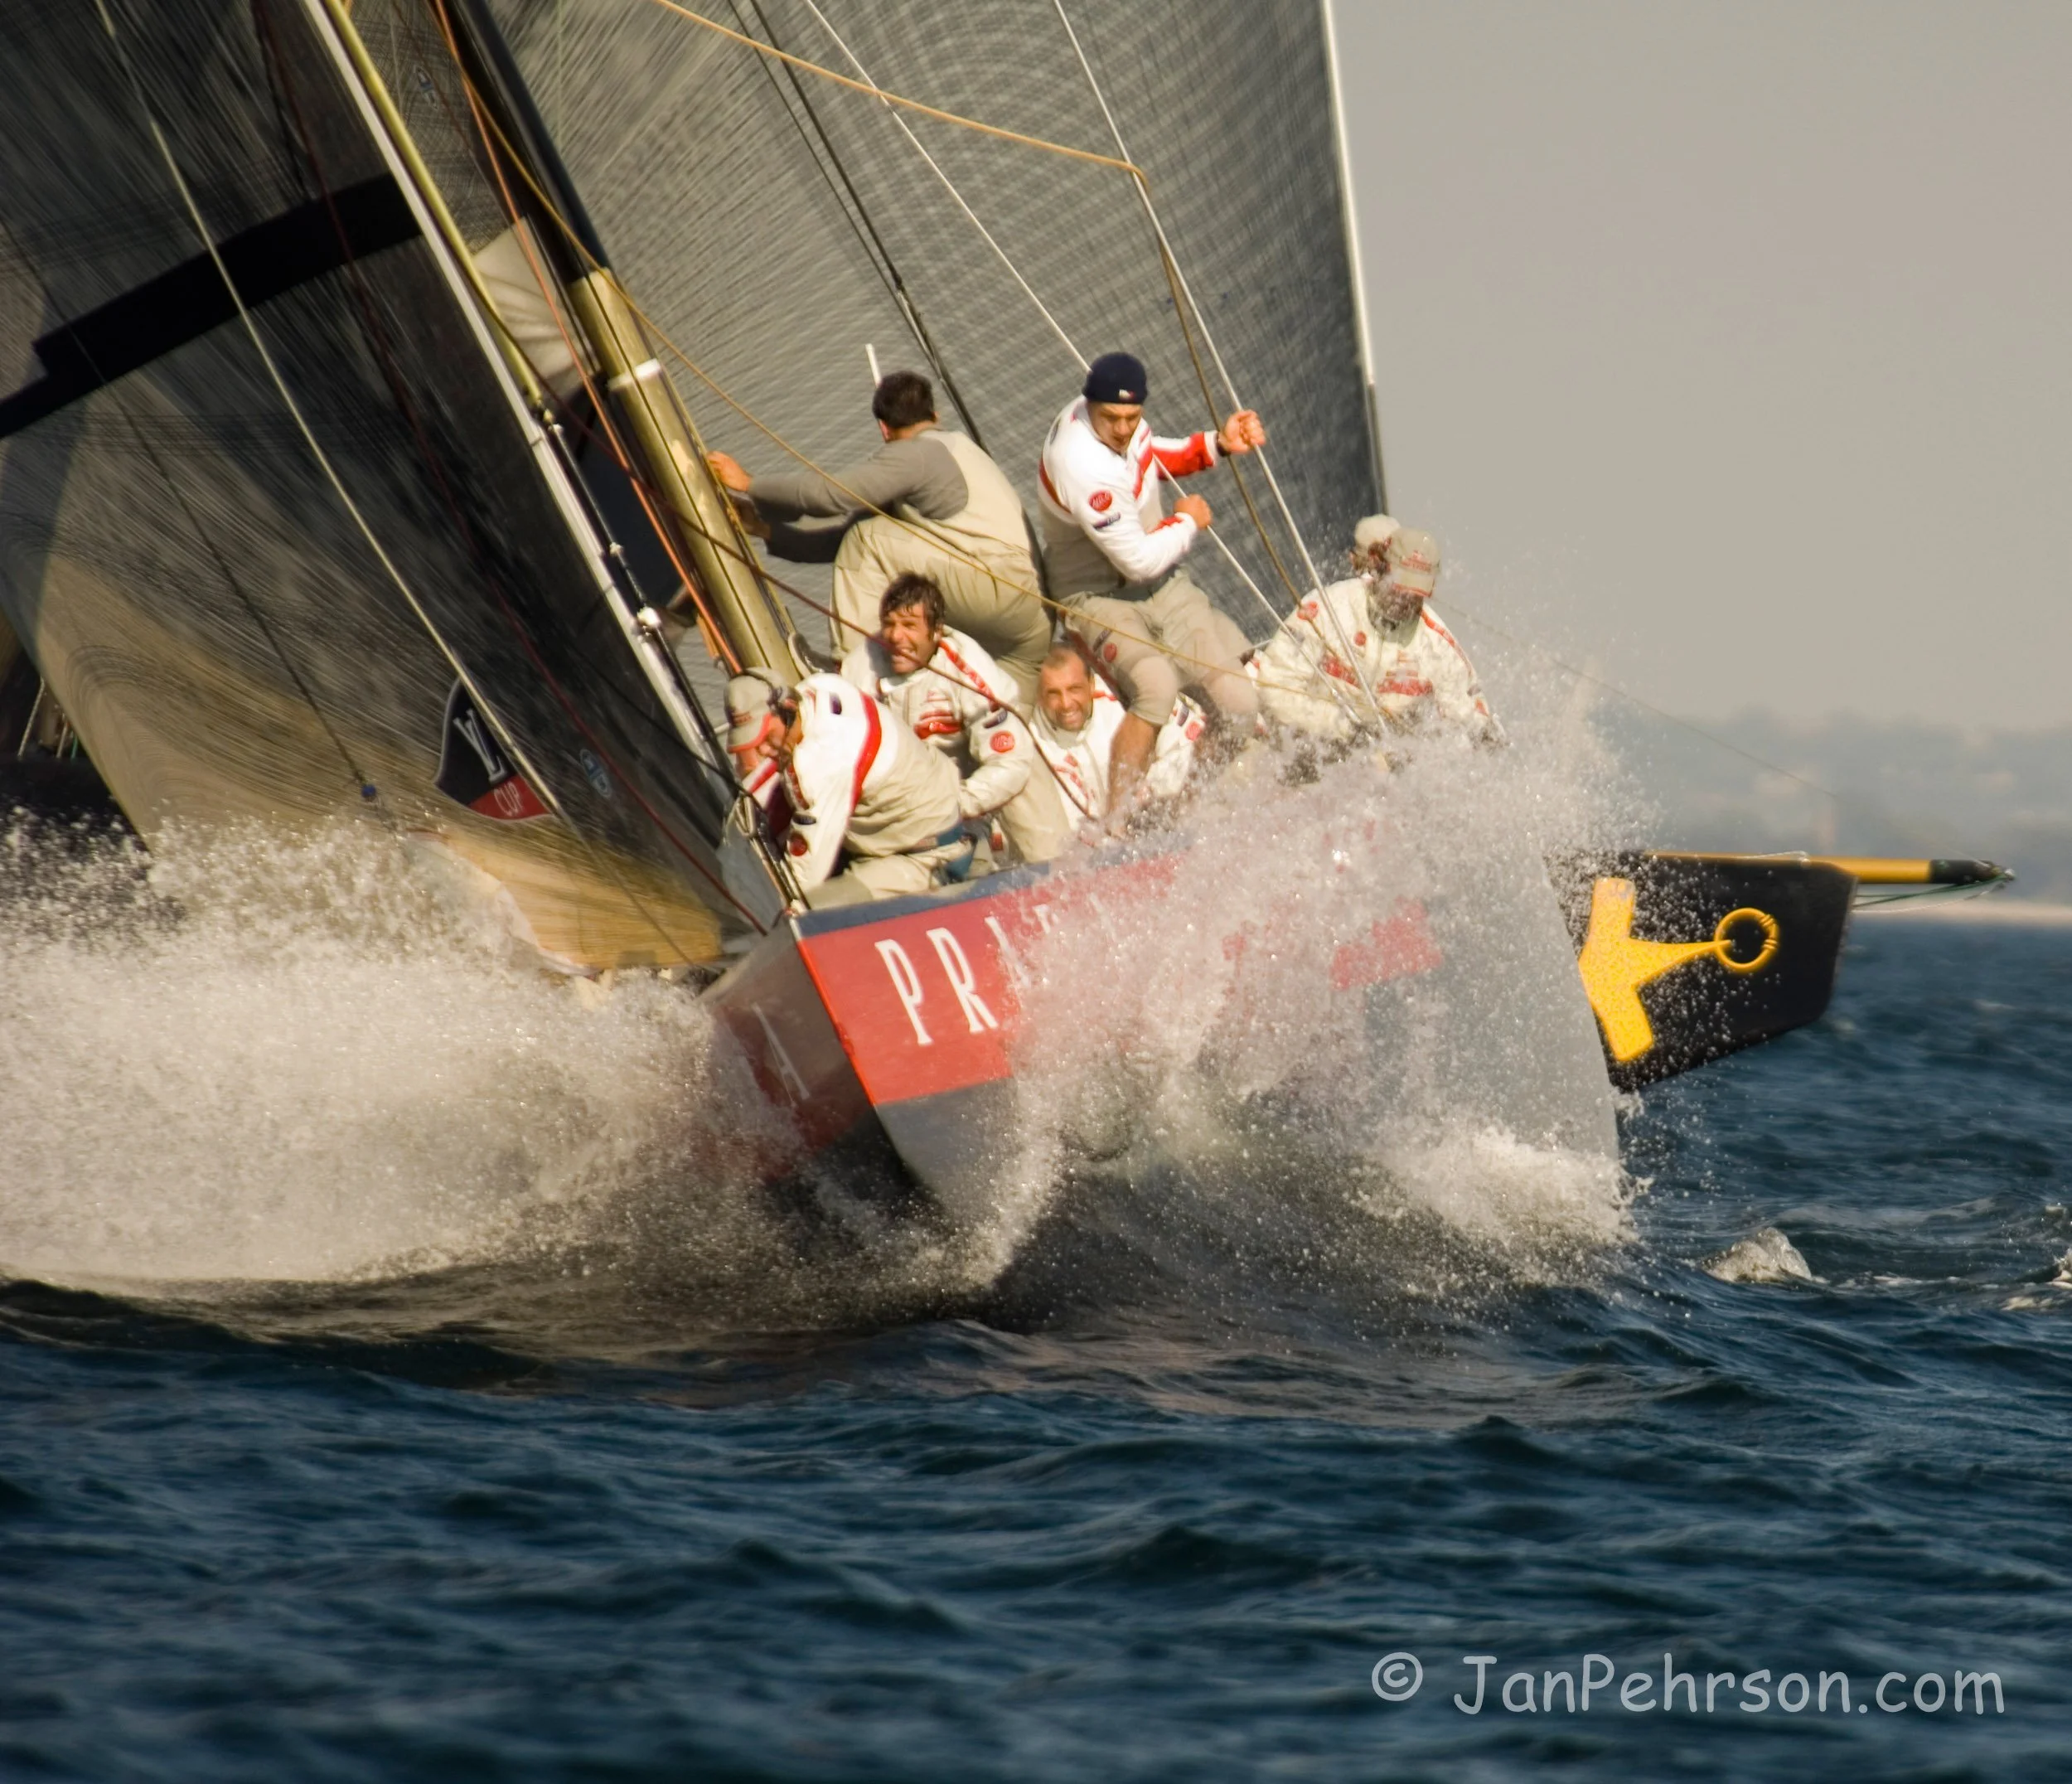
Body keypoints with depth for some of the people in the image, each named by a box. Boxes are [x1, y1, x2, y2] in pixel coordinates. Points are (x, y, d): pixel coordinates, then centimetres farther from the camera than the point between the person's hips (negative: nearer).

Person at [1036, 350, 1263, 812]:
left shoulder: (1118, 416, -5)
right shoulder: (1083, 466, -31)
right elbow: (1141, 561, -25)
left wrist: (1219, 444, 4)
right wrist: (1188, 523, -6)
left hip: (1164, 586, 8)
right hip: (1102, 598, -8)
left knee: (1239, 704, -7)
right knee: (1157, 686, -37)